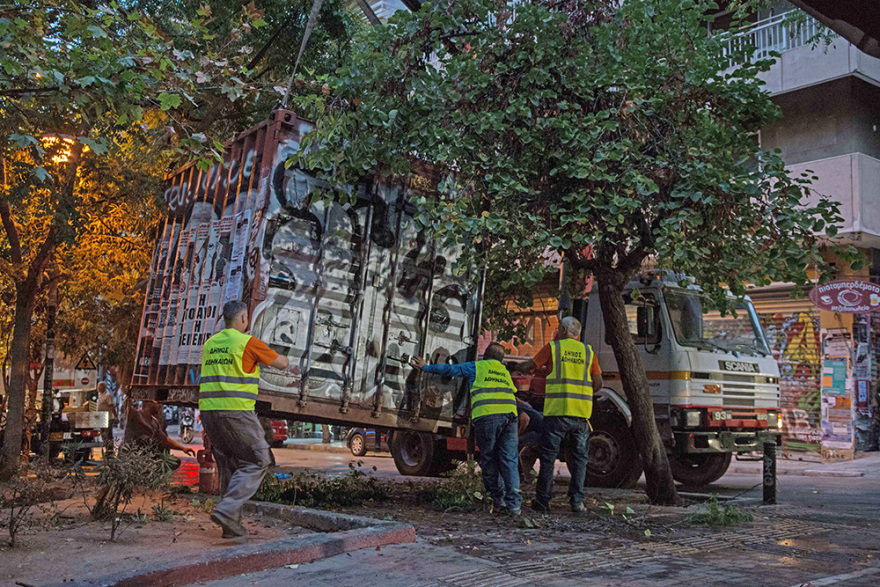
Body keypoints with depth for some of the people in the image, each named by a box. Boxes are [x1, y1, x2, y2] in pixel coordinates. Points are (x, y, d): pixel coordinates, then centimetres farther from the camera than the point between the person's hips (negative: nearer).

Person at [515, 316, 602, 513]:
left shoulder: (552, 347, 4)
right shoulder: (588, 351, 12)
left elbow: (527, 367, 9)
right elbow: (598, 382, 8)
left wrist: (518, 367, 31)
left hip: (557, 411, -2)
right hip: (582, 412, 2)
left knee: (549, 456, 5)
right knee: (580, 457, 9)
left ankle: (543, 500, 8)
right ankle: (577, 501, 6)